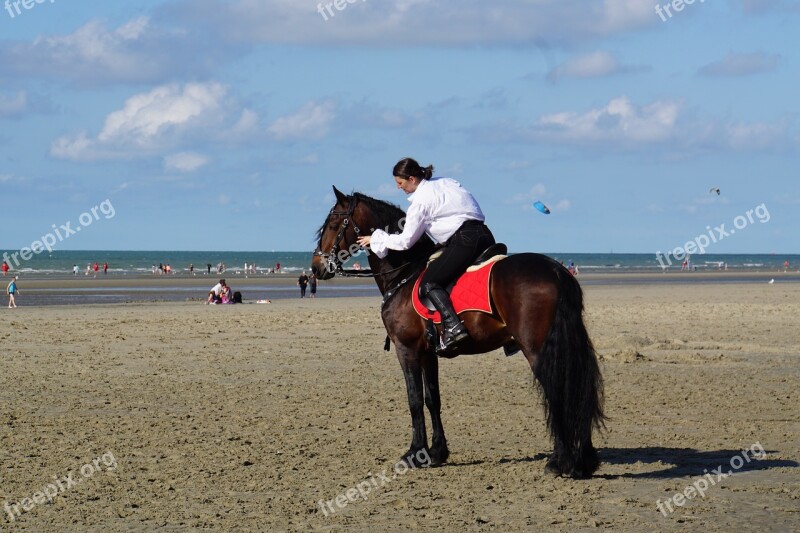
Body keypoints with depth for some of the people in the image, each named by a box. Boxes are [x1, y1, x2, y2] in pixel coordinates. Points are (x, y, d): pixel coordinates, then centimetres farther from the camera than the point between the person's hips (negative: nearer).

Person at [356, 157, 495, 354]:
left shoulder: (421, 200, -3)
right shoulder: (447, 183, 20)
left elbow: (405, 241, 1)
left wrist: (375, 239, 15)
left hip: (465, 240, -9)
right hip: (485, 235, 9)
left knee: (429, 282, -8)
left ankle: (453, 327, -28)